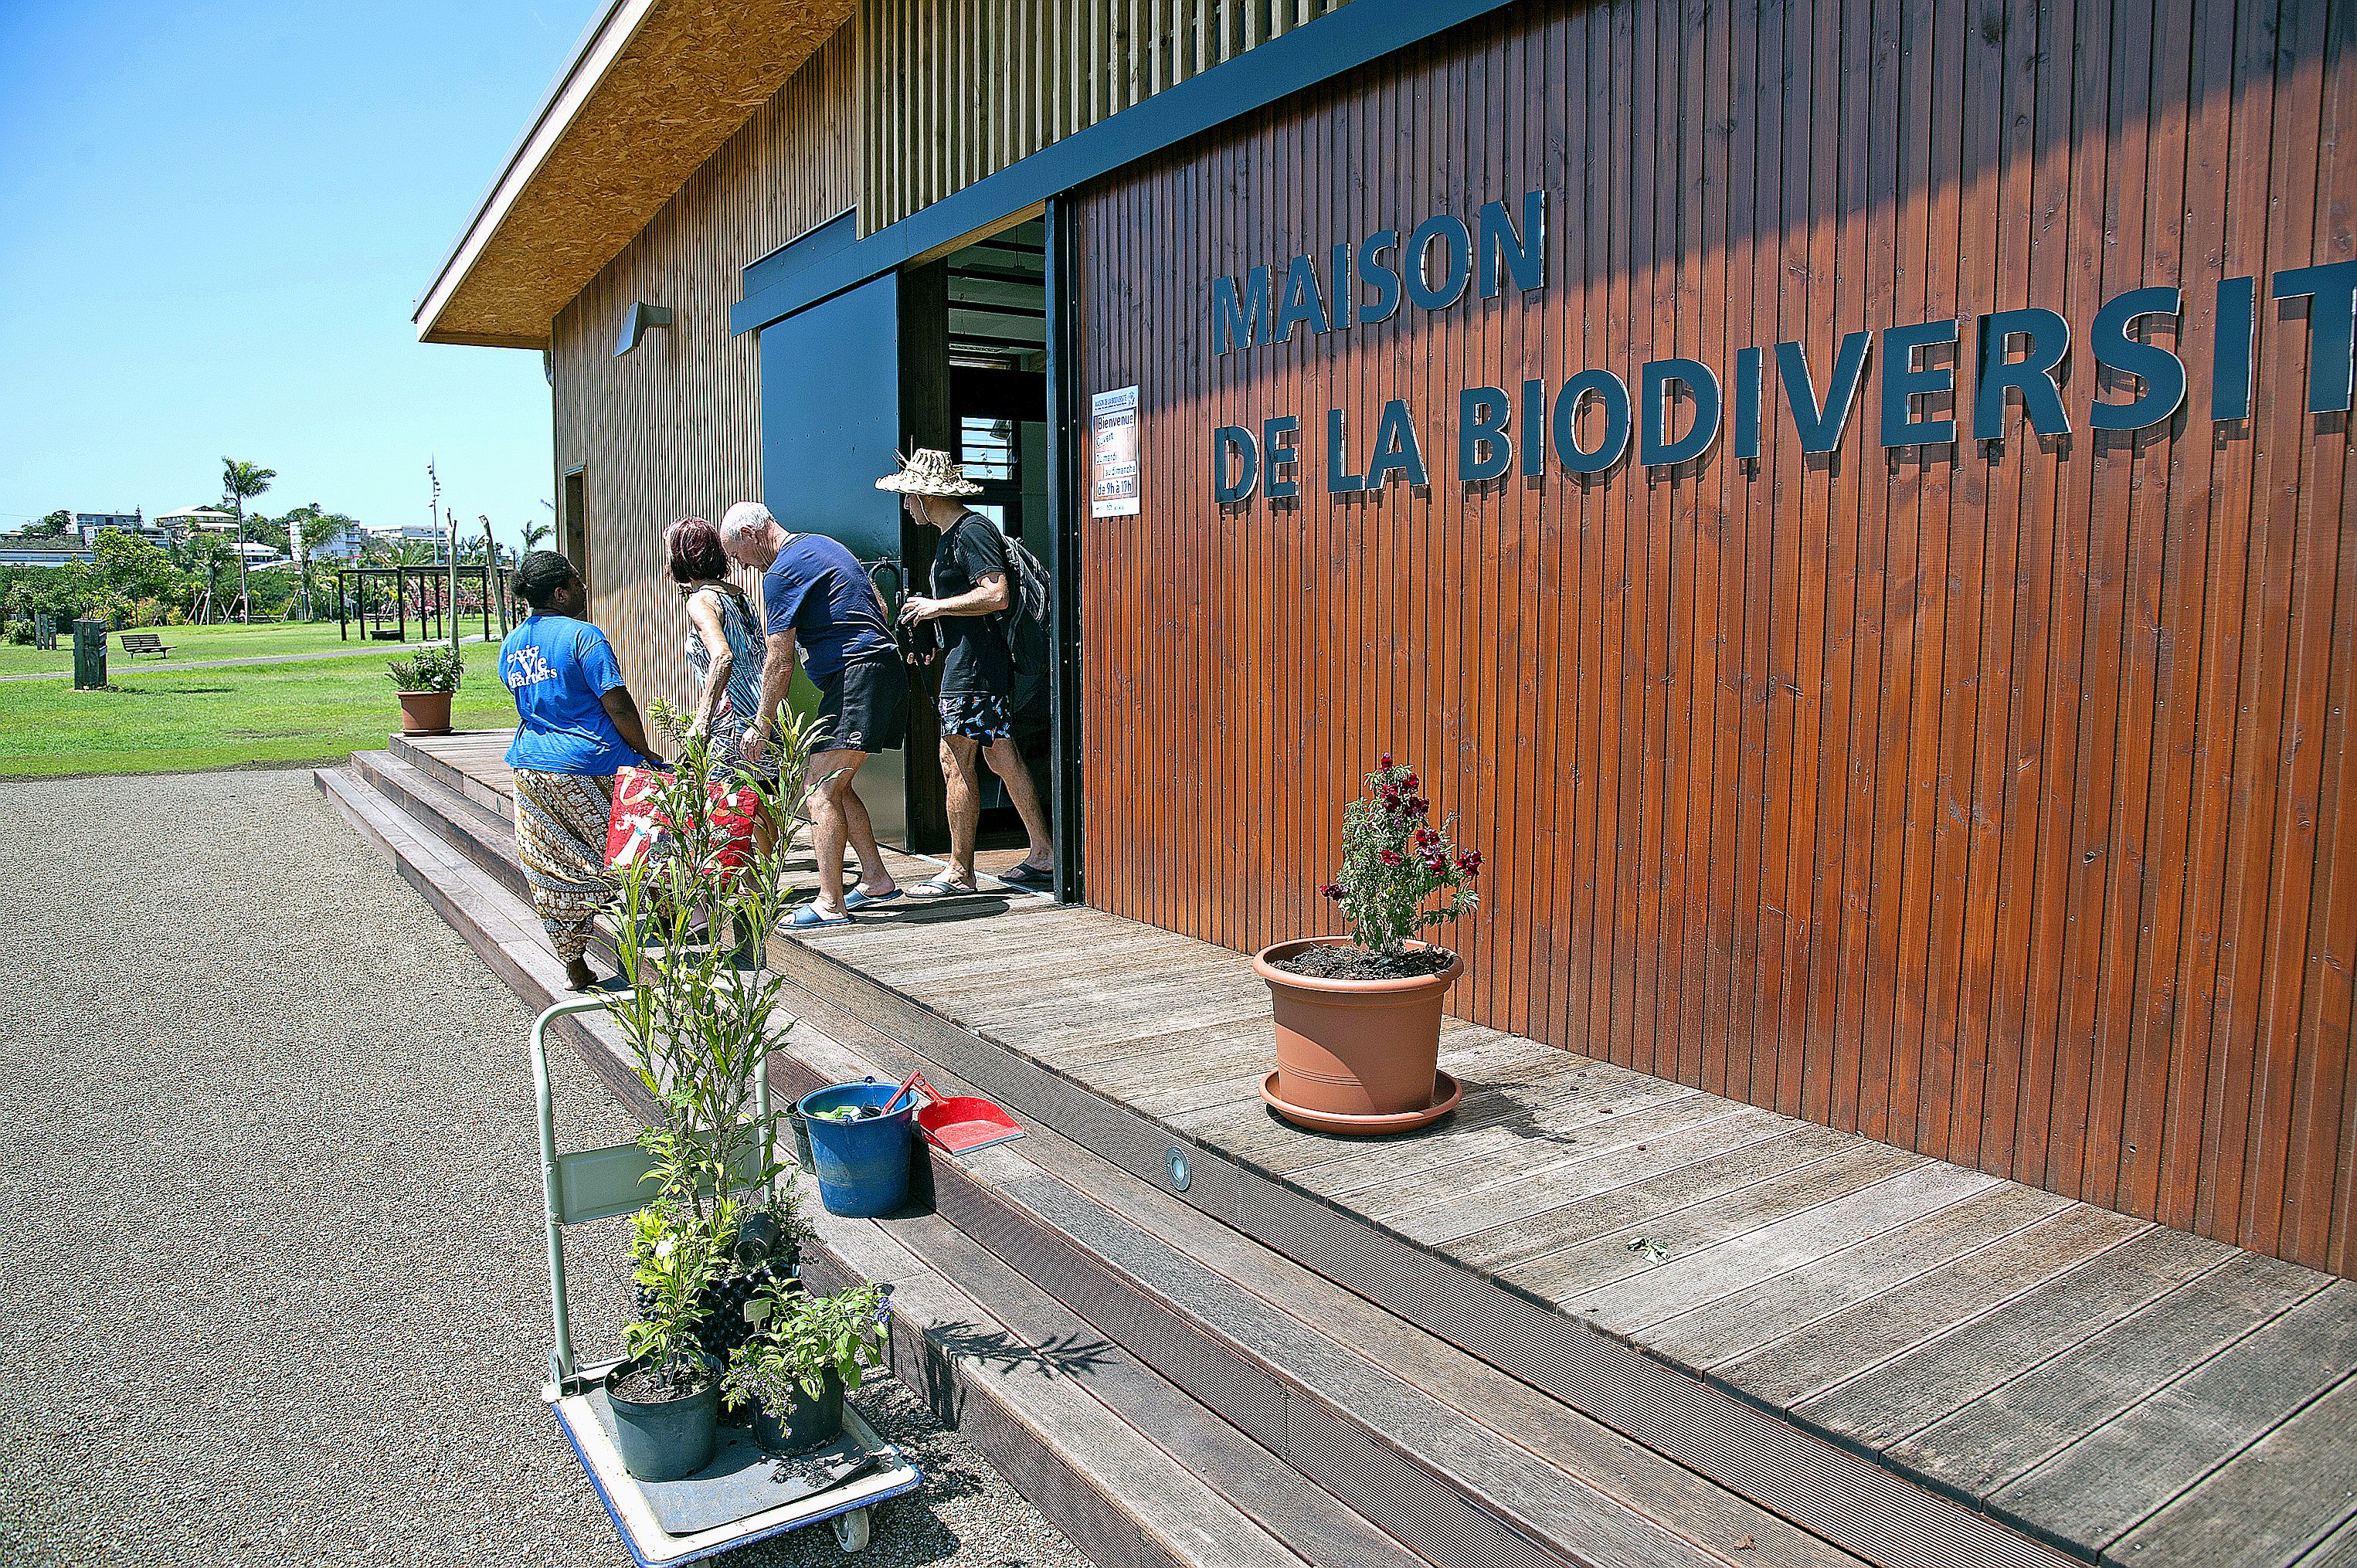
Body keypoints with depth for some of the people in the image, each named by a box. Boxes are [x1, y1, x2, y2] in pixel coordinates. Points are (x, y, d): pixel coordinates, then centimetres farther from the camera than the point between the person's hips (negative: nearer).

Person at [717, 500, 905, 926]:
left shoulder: (781, 573, -9)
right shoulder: (823, 544, 20)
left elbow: (780, 664, -9)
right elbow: (880, 605, 25)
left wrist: (762, 726, 0)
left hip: (856, 677, -10)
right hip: (887, 667, 10)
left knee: (822, 793, -8)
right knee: (836, 786, 15)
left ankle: (829, 903, -8)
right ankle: (877, 880, 19)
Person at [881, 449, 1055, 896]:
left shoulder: (973, 531, -13)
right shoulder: (952, 534, 20)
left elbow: (997, 595, -25)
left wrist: (936, 607, -15)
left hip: (975, 666, -11)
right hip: (965, 658, 11)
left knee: (955, 763, -6)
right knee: (1002, 756, 12)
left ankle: (959, 872, 1)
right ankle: (1042, 855, 17)